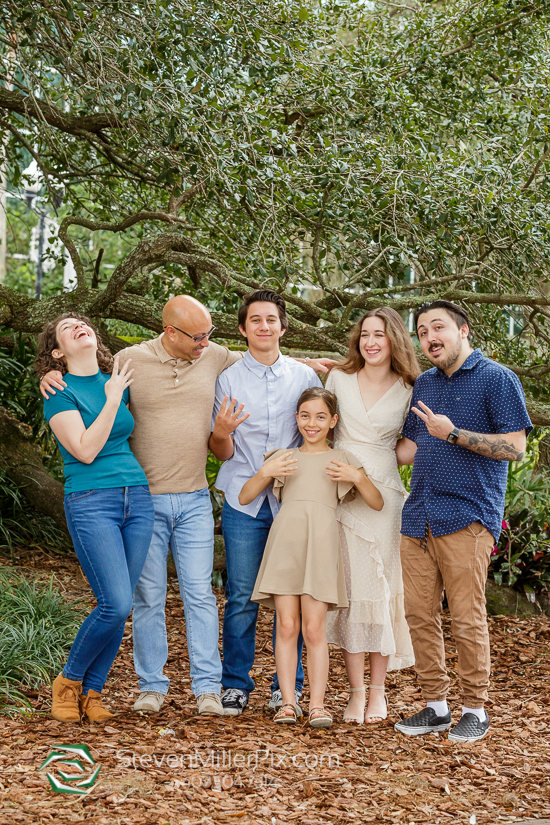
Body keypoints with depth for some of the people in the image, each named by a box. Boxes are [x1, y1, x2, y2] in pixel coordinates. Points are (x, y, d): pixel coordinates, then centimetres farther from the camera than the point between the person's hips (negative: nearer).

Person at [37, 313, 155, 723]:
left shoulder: (118, 382, 13)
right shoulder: (59, 391, -2)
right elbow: (85, 450, -12)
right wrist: (113, 399, -9)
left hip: (137, 498, 6)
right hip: (91, 502, -6)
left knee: (120, 608, 3)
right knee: (116, 604, -14)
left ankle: (92, 691, 17)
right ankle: (69, 681, 8)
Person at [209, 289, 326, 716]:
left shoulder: (305, 376, 7)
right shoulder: (229, 379, 5)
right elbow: (223, 453, 4)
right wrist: (221, 432, -18)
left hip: (292, 500, 1)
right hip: (244, 502, 0)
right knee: (242, 596, 0)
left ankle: (288, 683, 16)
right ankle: (236, 683, 13)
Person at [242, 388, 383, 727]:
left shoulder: (341, 459, 17)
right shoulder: (283, 457, 20)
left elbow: (378, 504, 13)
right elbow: (244, 498, 17)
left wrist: (357, 477, -4)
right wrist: (265, 472, 0)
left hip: (321, 540, -1)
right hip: (285, 538, 2)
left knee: (315, 627, -5)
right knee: (286, 625, -3)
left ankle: (318, 704, -3)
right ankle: (287, 702, 1)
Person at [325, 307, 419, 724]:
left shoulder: (408, 392, 5)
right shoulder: (339, 379, 7)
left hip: (383, 494, 0)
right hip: (339, 492, 1)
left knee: (382, 589, -1)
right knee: (351, 589, -2)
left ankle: (378, 692, 8)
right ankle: (357, 692, 3)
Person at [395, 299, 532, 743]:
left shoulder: (497, 379, -2)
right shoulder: (424, 384, 19)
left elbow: (515, 447, -9)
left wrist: (452, 433, -15)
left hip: (466, 518, -6)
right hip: (419, 518, 6)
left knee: (467, 619, -4)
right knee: (420, 615, 6)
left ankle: (476, 710, 9)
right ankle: (436, 705, 17)